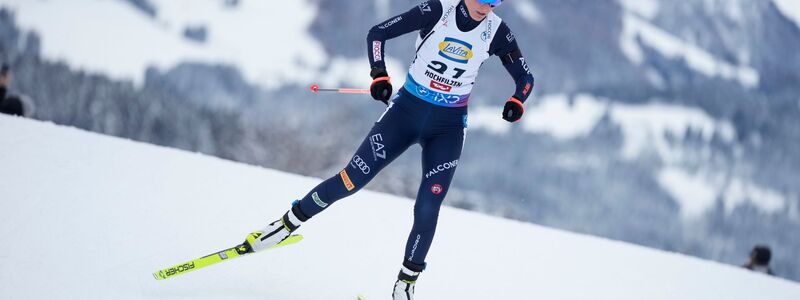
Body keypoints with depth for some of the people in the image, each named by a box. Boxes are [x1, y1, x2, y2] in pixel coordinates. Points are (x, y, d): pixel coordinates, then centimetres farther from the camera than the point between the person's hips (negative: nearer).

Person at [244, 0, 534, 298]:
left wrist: (516, 104, -20)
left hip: (447, 127, 1)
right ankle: (288, 223, 14)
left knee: (427, 210, -10)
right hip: (406, 110, -1)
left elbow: (525, 78, 1)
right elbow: (377, 33, -9)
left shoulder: (497, 32, -8)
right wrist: (380, 76, -23)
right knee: (351, 180, -5)